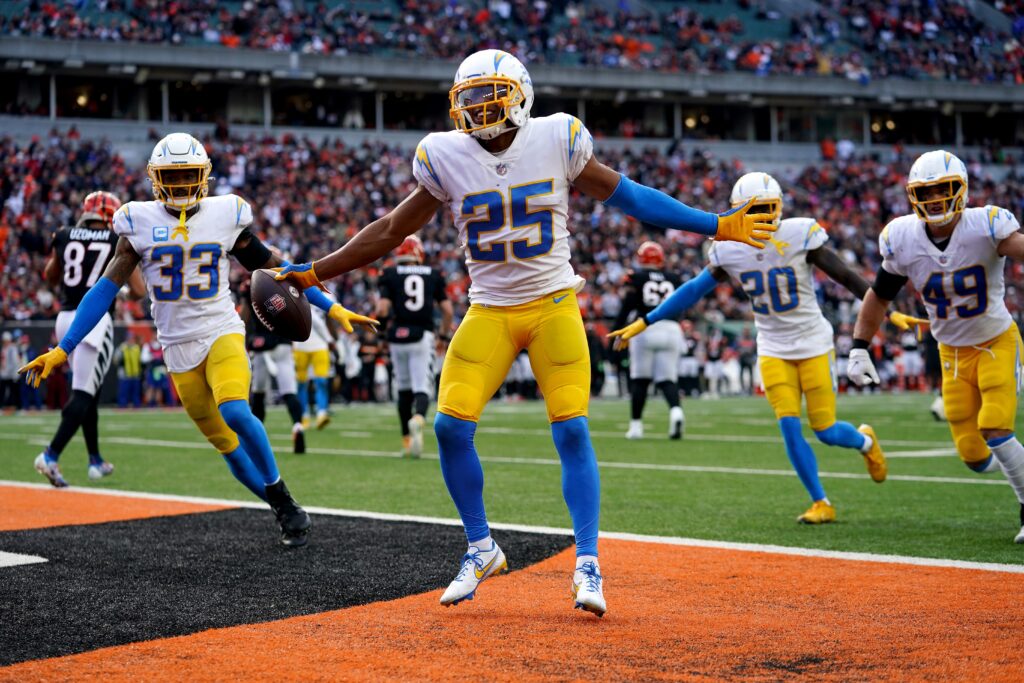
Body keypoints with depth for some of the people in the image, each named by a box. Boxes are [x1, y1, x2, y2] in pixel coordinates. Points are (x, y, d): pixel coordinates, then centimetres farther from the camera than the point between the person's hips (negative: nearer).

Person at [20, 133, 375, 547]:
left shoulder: (225, 216, -1)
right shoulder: (140, 222, -1)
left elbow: (272, 269, 7)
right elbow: (106, 288, -2)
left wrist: (330, 307, 4)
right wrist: (63, 349, -8)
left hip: (222, 333, -2)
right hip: (179, 347, 2)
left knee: (235, 412, -28)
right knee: (226, 445, 2)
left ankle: (285, 504, -14)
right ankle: (286, 512, 16)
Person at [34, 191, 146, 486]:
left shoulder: (64, 236, 8)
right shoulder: (120, 243, -1)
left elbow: (51, 277, 24)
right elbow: (139, 291, 0)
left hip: (66, 318, 5)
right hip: (96, 319, -5)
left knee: (88, 390, 19)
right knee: (83, 394, -7)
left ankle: (96, 461, 26)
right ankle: (51, 456, -23)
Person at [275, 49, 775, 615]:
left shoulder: (557, 140, -6)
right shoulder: (445, 157, -3)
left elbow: (626, 196, 2)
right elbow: (391, 231, 6)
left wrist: (718, 227, 3)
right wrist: (314, 273, 5)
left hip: (553, 306, -2)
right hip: (489, 311, 2)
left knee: (571, 431, -10)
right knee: (451, 425, -10)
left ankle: (587, 564, 1)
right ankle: (481, 549, 10)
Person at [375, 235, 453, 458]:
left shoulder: (391, 275, 1)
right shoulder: (433, 275, 7)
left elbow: (382, 310, -8)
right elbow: (448, 310, 5)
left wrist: (377, 319, 14)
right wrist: (445, 335, 18)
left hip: (398, 336, 0)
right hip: (423, 336, 0)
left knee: (404, 389, 13)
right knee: (422, 387, -3)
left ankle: (407, 441, 19)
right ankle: (418, 418, -36)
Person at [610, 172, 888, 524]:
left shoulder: (801, 235, -16)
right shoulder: (730, 250, -6)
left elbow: (846, 277, -12)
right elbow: (694, 290, 2)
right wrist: (644, 323, 2)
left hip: (813, 345, -3)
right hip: (774, 349, 3)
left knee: (826, 431, -1)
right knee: (789, 426, -9)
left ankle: (865, 440, 35)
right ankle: (821, 503, 5)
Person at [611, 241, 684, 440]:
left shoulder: (635, 278, 3)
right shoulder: (673, 279, 12)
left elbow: (626, 308, -3)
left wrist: (616, 332, 1)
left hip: (645, 328, -2)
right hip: (671, 329, 2)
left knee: (639, 380, 8)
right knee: (667, 379, 3)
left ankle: (636, 424, 10)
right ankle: (676, 410, -25)